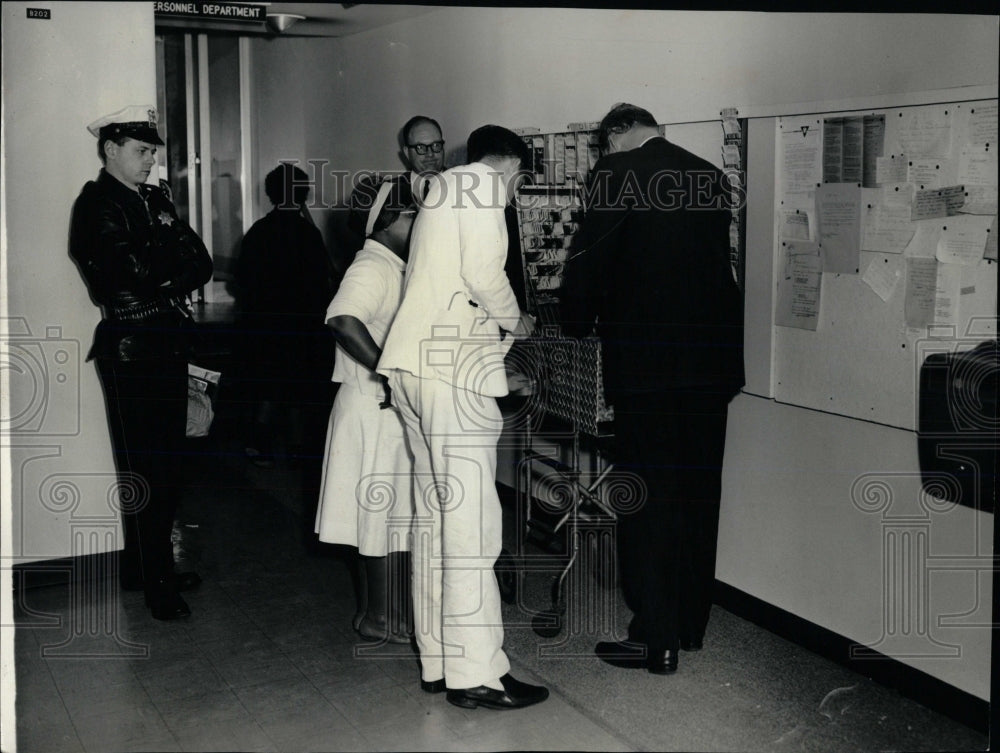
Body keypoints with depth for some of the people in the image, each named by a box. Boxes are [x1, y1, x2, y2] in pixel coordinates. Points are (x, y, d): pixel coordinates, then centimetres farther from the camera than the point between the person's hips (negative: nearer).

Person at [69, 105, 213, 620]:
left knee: (165, 462, 11)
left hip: (168, 344, 8)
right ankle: (154, 583, 6)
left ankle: (147, 566, 23)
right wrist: (174, 243, -5)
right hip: (131, 349, -7)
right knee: (144, 469, -2)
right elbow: (133, 271, -19)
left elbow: (201, 266, 10)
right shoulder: (98, 205, -7)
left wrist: (167, 279, -9)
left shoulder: (154, 200, 17)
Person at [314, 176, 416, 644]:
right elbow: (344, 320, -35)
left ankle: (377, 607, 27)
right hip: (376, 409, -10)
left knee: (385, 513, 16)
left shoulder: (392, 267, 14)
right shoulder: (372, 267, -18)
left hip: (390, 407, 10)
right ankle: (380, 618, 10)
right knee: (386, 512, -1)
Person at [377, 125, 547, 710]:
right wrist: (515, 320, 2)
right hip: (454, 369, -10)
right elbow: (484, 273, -14)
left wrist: (499, 329, 22)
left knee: (437, 515, 11)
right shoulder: (483, 180, -2)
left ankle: (438, 660, 17)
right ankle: (476, 673, -4)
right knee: (471, 519, -8)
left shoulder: (444, 188, 24)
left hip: (415, 365, 10)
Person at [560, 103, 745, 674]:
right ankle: (692, 623, 27)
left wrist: (578, 323, 12)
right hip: (713, 359, 6)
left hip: (648, 360, -6)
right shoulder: (710, 176, 10)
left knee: (647, 498, 1)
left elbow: (591, 258, -4)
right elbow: (717, 259, 15)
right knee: (698, 493, 14)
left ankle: (656, 639, 5)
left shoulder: (618, 173, -7)